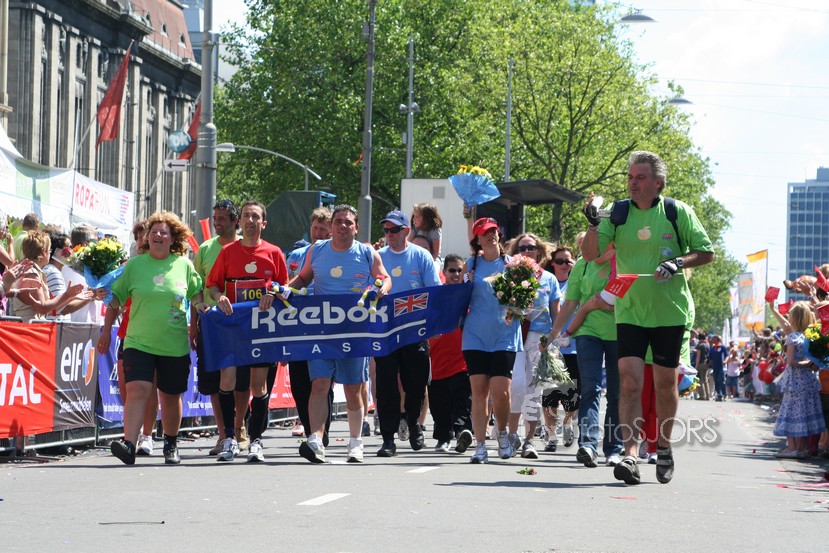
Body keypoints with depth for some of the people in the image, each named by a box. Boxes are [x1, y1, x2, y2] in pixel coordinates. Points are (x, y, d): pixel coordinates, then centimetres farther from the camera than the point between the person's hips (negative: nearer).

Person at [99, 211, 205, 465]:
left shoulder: (184, 265, 4)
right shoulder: (135, 265, 2)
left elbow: (198, 294, 17)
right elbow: (115, 299, 8)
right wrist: (106, 332, 7)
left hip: (175, 345, 1)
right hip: (138, 342, -1)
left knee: (171, 396, 12)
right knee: (137, 390, -18)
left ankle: (171, 444, 30)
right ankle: (129, 444, -26)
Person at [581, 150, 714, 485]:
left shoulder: (679, 212, -2)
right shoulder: (618, 213, 1)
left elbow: (706, 253, 3)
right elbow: (591, 254, -4)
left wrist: (680, 262, -15)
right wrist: (593, 223, -21)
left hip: (670, 311, 0)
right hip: (630, 312, 0)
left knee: (665, 384, 9)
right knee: (630, 381, -12)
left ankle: (664, 447, 29)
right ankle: (630, 456, -16)